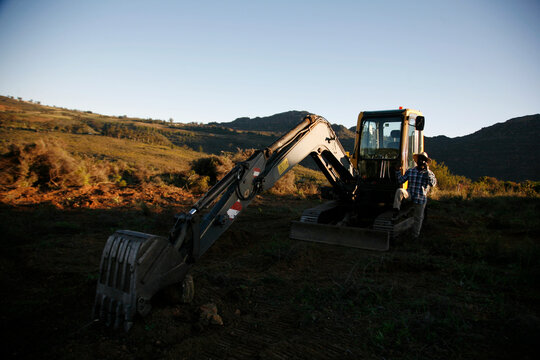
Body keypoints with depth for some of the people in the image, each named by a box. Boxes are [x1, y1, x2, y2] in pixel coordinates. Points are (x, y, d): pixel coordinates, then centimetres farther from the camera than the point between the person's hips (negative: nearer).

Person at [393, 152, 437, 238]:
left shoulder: (430, 173, -4)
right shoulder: (410, 171, 5)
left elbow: (433, 184, -23)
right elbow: (401, 180, 5)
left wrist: (427, 171, -29)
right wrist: (398, 171, -9)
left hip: (420, 199, -1)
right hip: (410, 194, 1)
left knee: (418, 218, 9)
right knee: (399, 191, -31)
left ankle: (415, 234, 30)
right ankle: (396, 211, -25)